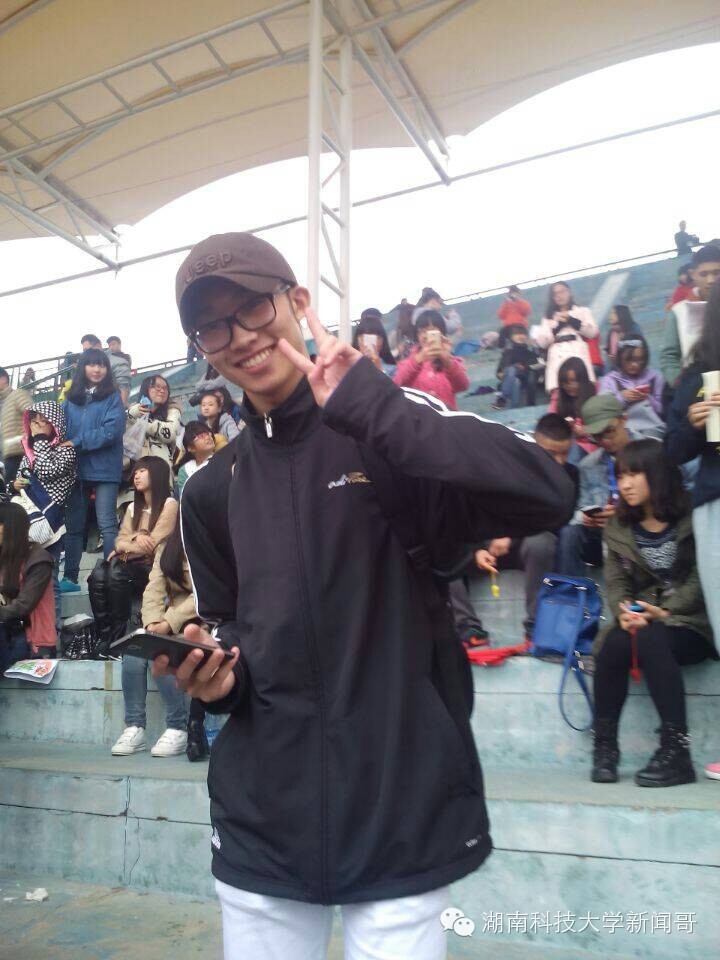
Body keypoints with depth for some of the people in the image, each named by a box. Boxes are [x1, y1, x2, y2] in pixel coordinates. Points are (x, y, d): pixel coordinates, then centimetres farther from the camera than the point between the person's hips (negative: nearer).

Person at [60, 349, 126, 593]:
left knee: (107, 525, -4)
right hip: (75, 469, 5)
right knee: (73, 525, 9)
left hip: (104, 469, -5)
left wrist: (77, 442, -15)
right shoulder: (71, 399, 15)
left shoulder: (112, 397, 1)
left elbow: (113, 429, -12)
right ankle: (70, 577, 17)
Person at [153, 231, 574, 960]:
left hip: (402, 817, -4)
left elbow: (547, 496, -22)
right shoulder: (211, 490, 8)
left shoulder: (395, 429, -7)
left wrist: (370, 405, -23)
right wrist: (212, 674, -6)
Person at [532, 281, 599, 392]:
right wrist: (556, 324, 1)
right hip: (558, 360, 1)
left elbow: (592, 332, 5)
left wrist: (571, 320, -1)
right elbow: (541, 342, 10)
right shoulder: (548, 318, 24)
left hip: (578, 356, -1)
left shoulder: (582, 311, 21)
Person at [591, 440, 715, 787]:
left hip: (690, 621, -4)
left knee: (650, 639, -35)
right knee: (612, 646, -29)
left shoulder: (692, 518, -3)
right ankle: (605, 746, -19)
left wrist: (665, 611, -21)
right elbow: (616, 581, 4)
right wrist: (623, 611, -18)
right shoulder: (618, 528, 11)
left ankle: (676, 751, -30)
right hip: (641, 620, 4)